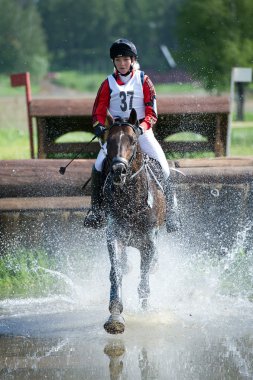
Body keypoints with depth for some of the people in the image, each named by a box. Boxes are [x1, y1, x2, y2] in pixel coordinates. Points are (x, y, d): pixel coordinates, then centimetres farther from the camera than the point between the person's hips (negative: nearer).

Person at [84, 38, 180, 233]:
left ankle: (171, 210, -1)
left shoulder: (144, 81, 0)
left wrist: (142, 127, -25)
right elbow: (98, 112, 4)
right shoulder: (108, 84, 4)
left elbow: (152, 113, -6)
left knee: (162, 168, -16)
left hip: (142, 130, -1)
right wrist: (100, 127, -18)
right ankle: (97, 209, -3)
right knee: (98, 168, -18)